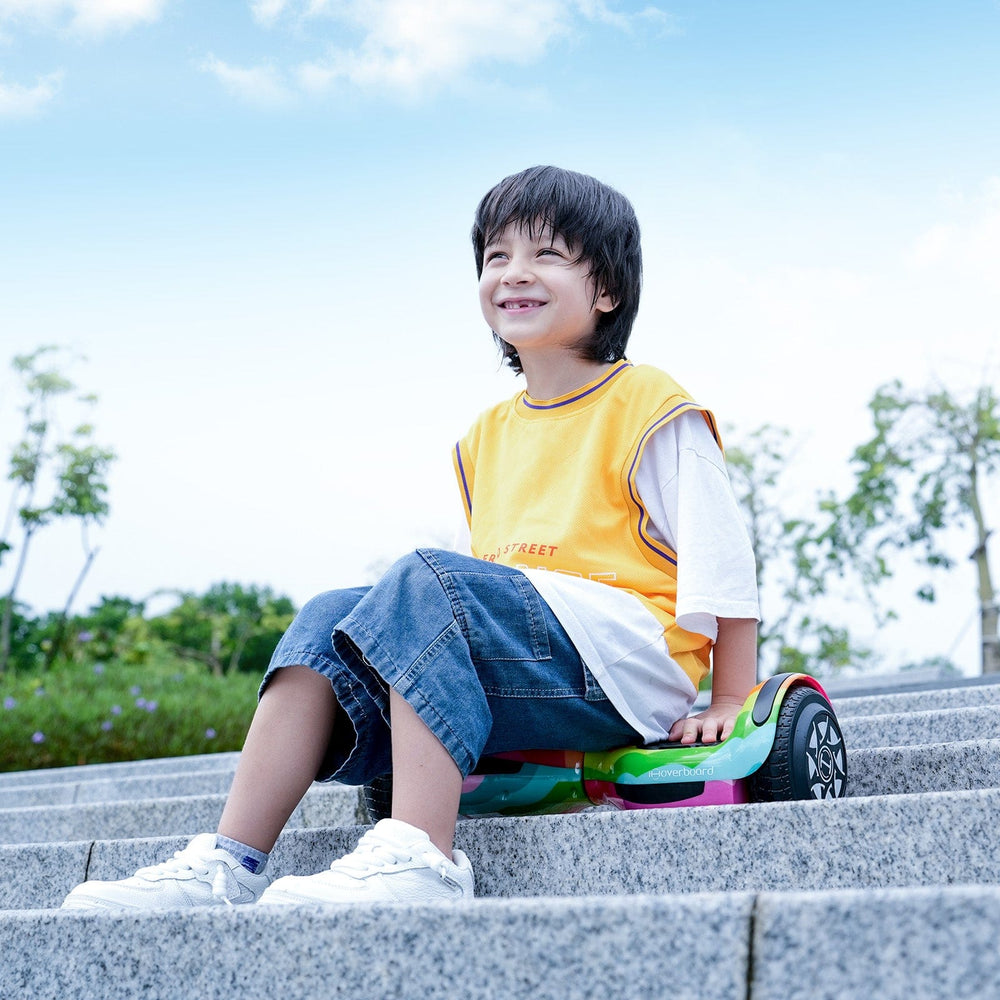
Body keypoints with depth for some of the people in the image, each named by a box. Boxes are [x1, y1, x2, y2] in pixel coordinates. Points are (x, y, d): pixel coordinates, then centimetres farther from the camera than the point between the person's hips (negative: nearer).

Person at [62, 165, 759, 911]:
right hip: (518, 686, 7)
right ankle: (229, 864, -22)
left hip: (624, 663, -7)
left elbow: (720, 557, 1)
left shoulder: (647, 406, 2)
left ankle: (419, 856, -41)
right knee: (328, 618, -12)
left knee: (427, 580, -29)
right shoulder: (488, 438, 23)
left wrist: (731, 702, -2)